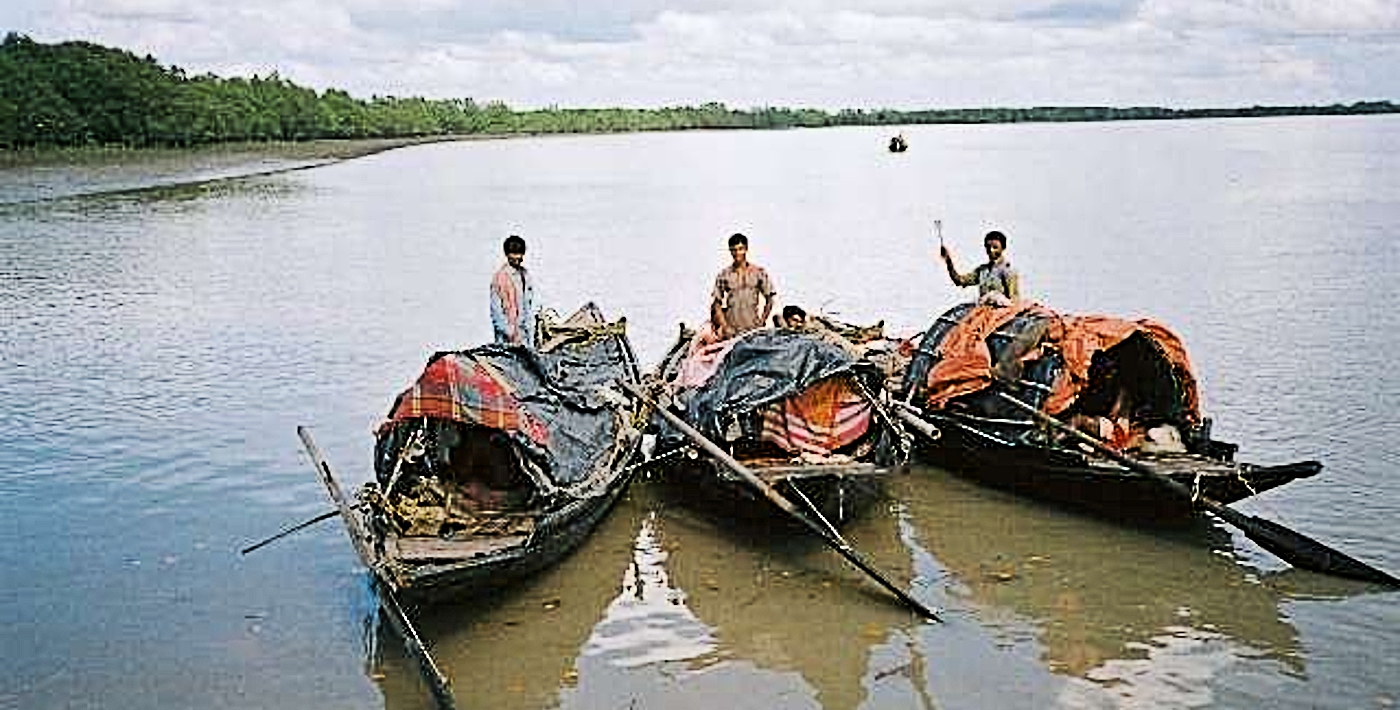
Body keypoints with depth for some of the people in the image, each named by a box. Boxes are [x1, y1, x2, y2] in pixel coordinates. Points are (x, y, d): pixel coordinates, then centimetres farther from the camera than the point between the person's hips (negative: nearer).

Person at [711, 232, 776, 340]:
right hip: (731, 329, 0)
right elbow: (716, 303, 6)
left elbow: (769, 300, 9)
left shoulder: (759, 272, 6)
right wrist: (724, 326, -4)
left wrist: (762, 321, 0)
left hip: (753, 329, 0)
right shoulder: (724, 275, 6)